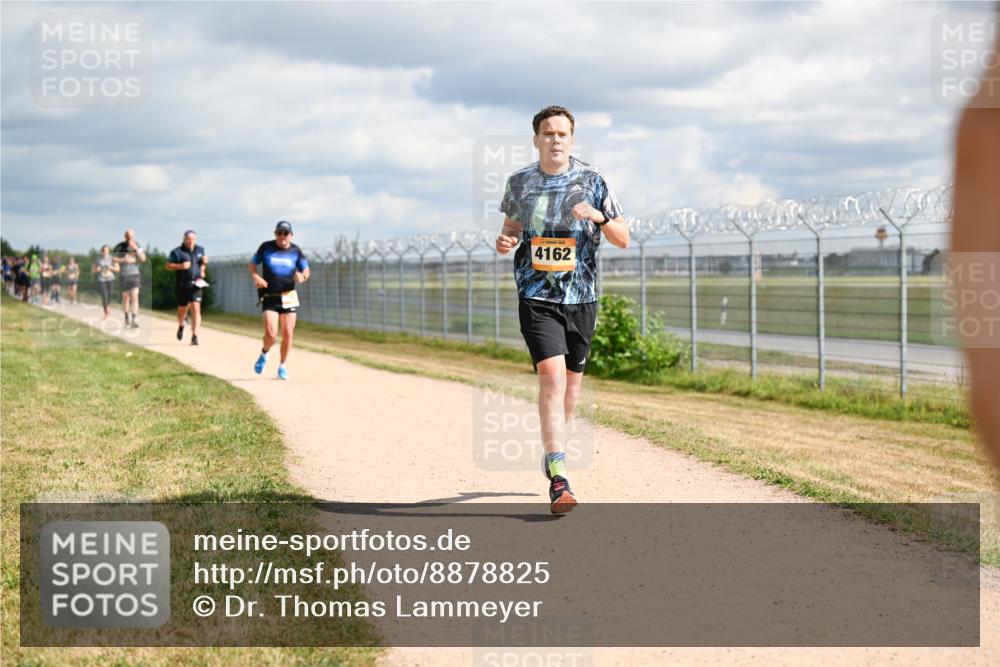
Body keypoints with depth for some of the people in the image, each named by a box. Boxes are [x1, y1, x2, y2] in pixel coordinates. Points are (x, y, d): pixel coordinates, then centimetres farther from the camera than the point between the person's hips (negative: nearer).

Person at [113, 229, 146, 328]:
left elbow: (143, 258, -5)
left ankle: (133, 321, -20)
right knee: (125, 297, 14)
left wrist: (136, 248, -18)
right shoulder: (120, 246, -7)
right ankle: (127, 317, 35)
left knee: (134, 296, -14)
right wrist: (125, 260, -18)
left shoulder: (137, 245, 0)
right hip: (123, 275, 0)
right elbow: (113, 259, -7)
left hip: (135, 274, 0)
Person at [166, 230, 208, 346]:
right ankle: (181, 326, 45)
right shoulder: (177, 252, -4)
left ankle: (194, 336, -14)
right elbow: (168, 266, -6)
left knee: (196, 309, -13)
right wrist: (180, 266, -20)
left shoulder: (200, 250, 9)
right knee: (182, 309, 11)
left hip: (195, 285, 1)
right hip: (181, 285, -1)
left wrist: (204, 264, 4)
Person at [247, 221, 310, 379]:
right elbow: (252, 264, 9)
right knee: (271, 334, -15)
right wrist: (256, 277, -12)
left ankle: (282, 367, 19)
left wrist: (302, 276, -16)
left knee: (288, 334, 0)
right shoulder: (266, 247, 1)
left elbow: (306, 270, 8)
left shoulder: (296, 251, 4)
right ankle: (264, 354, 19)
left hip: (289, 297, 2)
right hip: (269, 297, -2)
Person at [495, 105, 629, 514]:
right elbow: (512, 226, 18)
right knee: (551, 375, -17)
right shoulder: (519, 182, 4)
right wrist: (504, 242, -6)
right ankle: (558, 478, -22)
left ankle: (555, 448, 39)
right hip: (537, 297, -2)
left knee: (571, 381, 12)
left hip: (581, 298, 2)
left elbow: (624, 240, 1)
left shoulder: (592, 181, 0)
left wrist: (599, 217, -19)